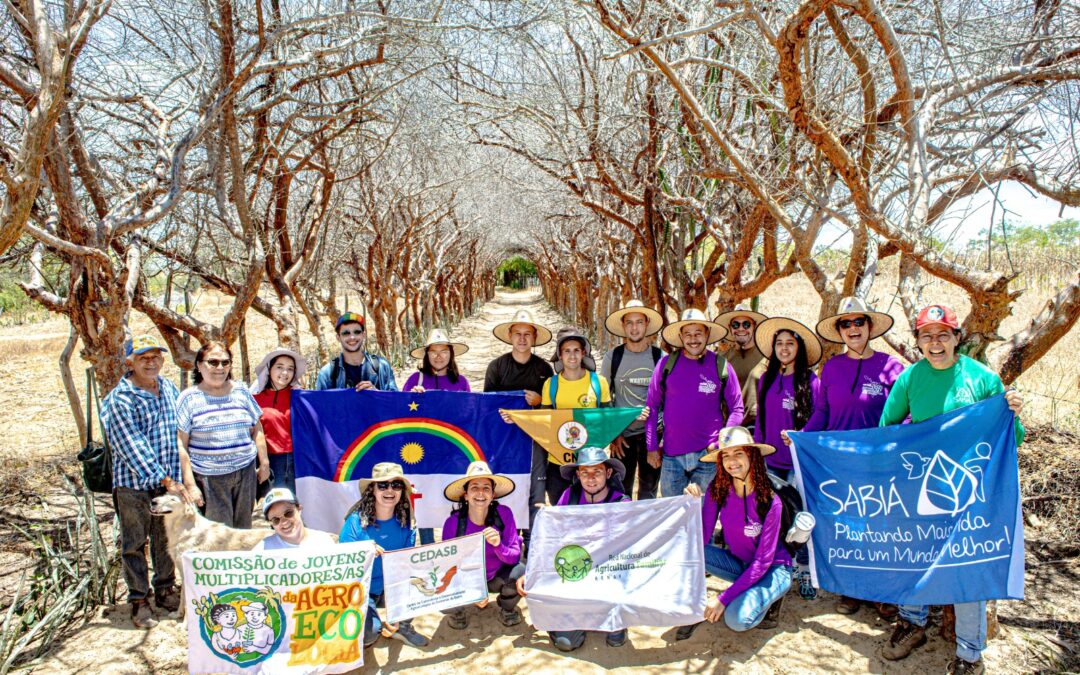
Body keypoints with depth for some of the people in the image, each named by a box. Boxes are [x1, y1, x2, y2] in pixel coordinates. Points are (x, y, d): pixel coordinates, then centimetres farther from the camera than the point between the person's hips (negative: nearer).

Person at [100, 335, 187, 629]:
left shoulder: (168, 388, 5)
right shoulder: (120, 400, -15)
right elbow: (135, 448, -19)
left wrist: (180, 477, 12)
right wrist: (167, 481, -21)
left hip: (169, 479, 5)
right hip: (134, 483, -5)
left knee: (166, 538, 16)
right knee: (134, 543, 7)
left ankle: (165, 589, 32)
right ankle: (139, 600, 20)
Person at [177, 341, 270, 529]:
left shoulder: (241, 392, 8)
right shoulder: (189, 398, -3)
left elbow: (257, 429, 15)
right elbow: (181, 445, -5)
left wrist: (264, 463, 10)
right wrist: (190, 485, -10)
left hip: (245, 472, 4)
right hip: (209, 477, -3)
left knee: (243, 529, 11)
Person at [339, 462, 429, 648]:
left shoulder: (405, 522, -6)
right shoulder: (356, 521, -17)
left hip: (393, 590, 4)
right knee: (367, 634, -30)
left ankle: (402, 626, 5)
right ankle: (376, 626, 8)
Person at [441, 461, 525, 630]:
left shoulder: (504, 514, -20)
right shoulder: (453, 523, -21)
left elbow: (515, 557, -17)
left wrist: (498, 545, -38)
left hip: (497, 576, 1)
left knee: (520, 573, -29)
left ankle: (507, 608, 7)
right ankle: (458, 612, 9)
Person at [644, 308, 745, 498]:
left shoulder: (721, 366, -1)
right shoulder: (667, 363, -1)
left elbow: (736, 409, 5)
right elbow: (652, 406, 5)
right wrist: (652, 447, 3)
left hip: (709, 455, 0)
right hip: (672, 455, 1)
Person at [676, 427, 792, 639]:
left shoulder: (770, 501, -25)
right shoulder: (717, 490, -14)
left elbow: (763, 561, -24)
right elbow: (702, 540, -16)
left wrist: (723, 598, -28)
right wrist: (694, 503, -31)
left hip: (772, 568, -4)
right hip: (738, 563, 4)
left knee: (737, 618, -30)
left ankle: (771, 596, 1)